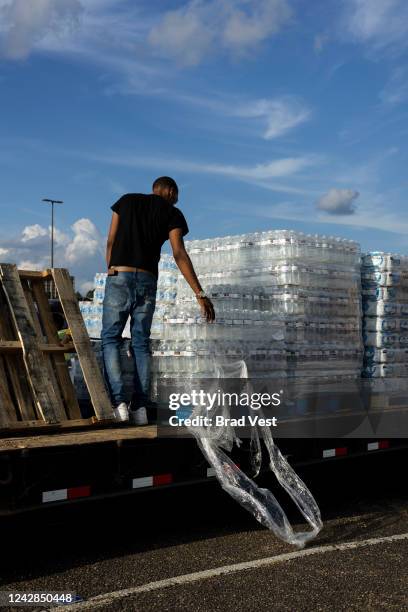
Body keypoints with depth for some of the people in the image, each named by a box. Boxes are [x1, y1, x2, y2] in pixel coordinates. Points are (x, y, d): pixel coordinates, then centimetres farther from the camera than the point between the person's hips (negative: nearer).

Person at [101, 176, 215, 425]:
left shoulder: (127, 200, 15)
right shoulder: (172, 213, 8)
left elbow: (110, 242, 9)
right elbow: (179, 254, -4)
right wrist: (200, 294, -7)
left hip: (119, 276, 0)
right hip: (147, 281, 0)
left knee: (110, 338, 5)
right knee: (141, 343, 10)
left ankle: (119, 402, -9)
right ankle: (140, 407, 5)